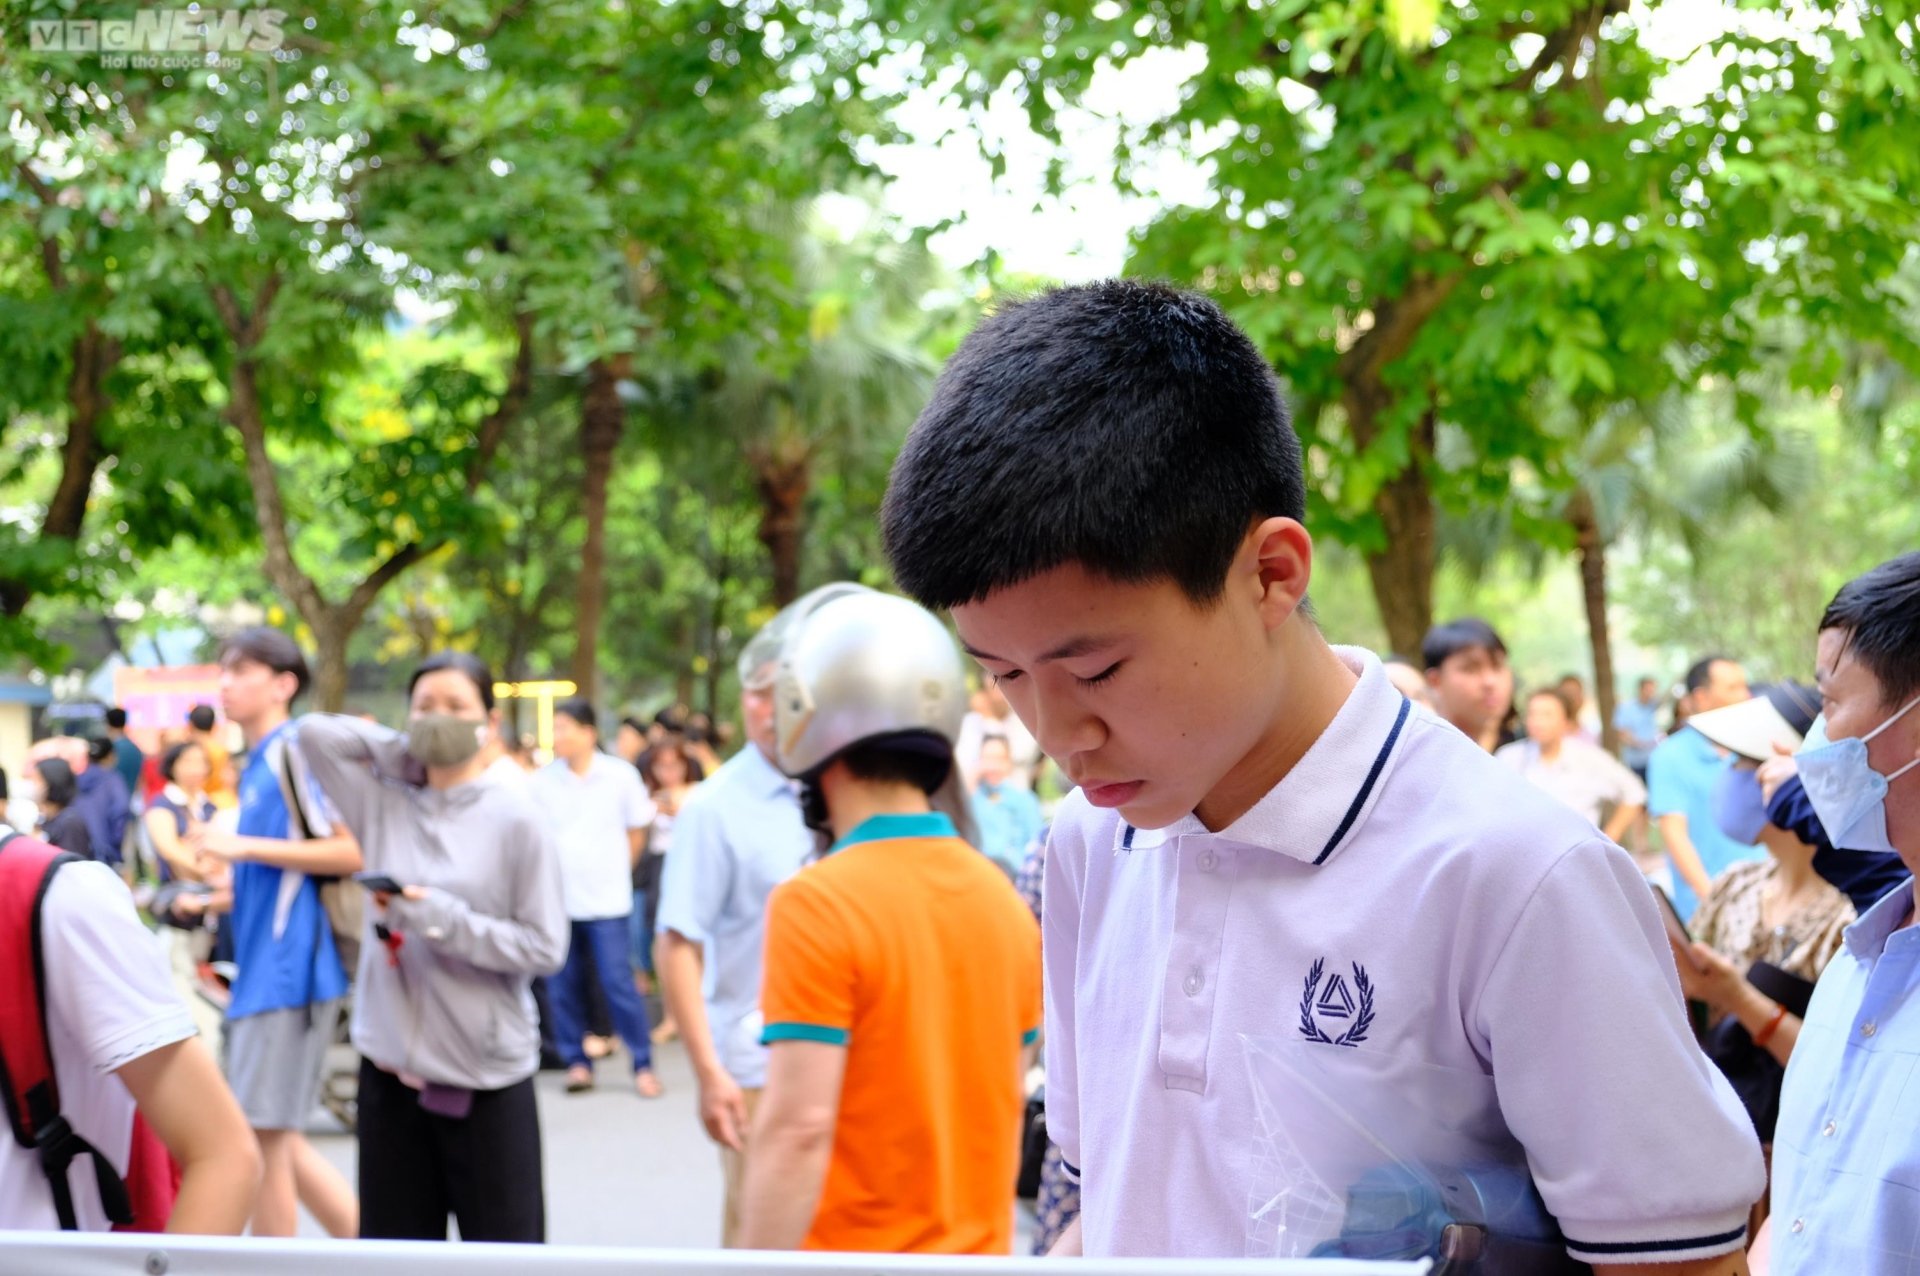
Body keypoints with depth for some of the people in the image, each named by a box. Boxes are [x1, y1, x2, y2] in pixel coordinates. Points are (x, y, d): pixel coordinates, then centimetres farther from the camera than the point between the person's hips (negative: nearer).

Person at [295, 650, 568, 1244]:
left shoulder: (515, 817, -6)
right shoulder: (386, 801, 6)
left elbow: (546, 947, -8)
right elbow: (314, 733, 7)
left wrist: (444, 919, -17)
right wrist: (407, 750, 3)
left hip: (487, 1073, -4)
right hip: (391, 1066, 4)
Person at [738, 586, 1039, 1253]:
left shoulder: (815, 905, -16)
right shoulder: (1003, 898, 4)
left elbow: (800, 1127, -20)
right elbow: (1007, 1103, 11)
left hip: (856, 1248, -6)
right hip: (980, 1245, 6)